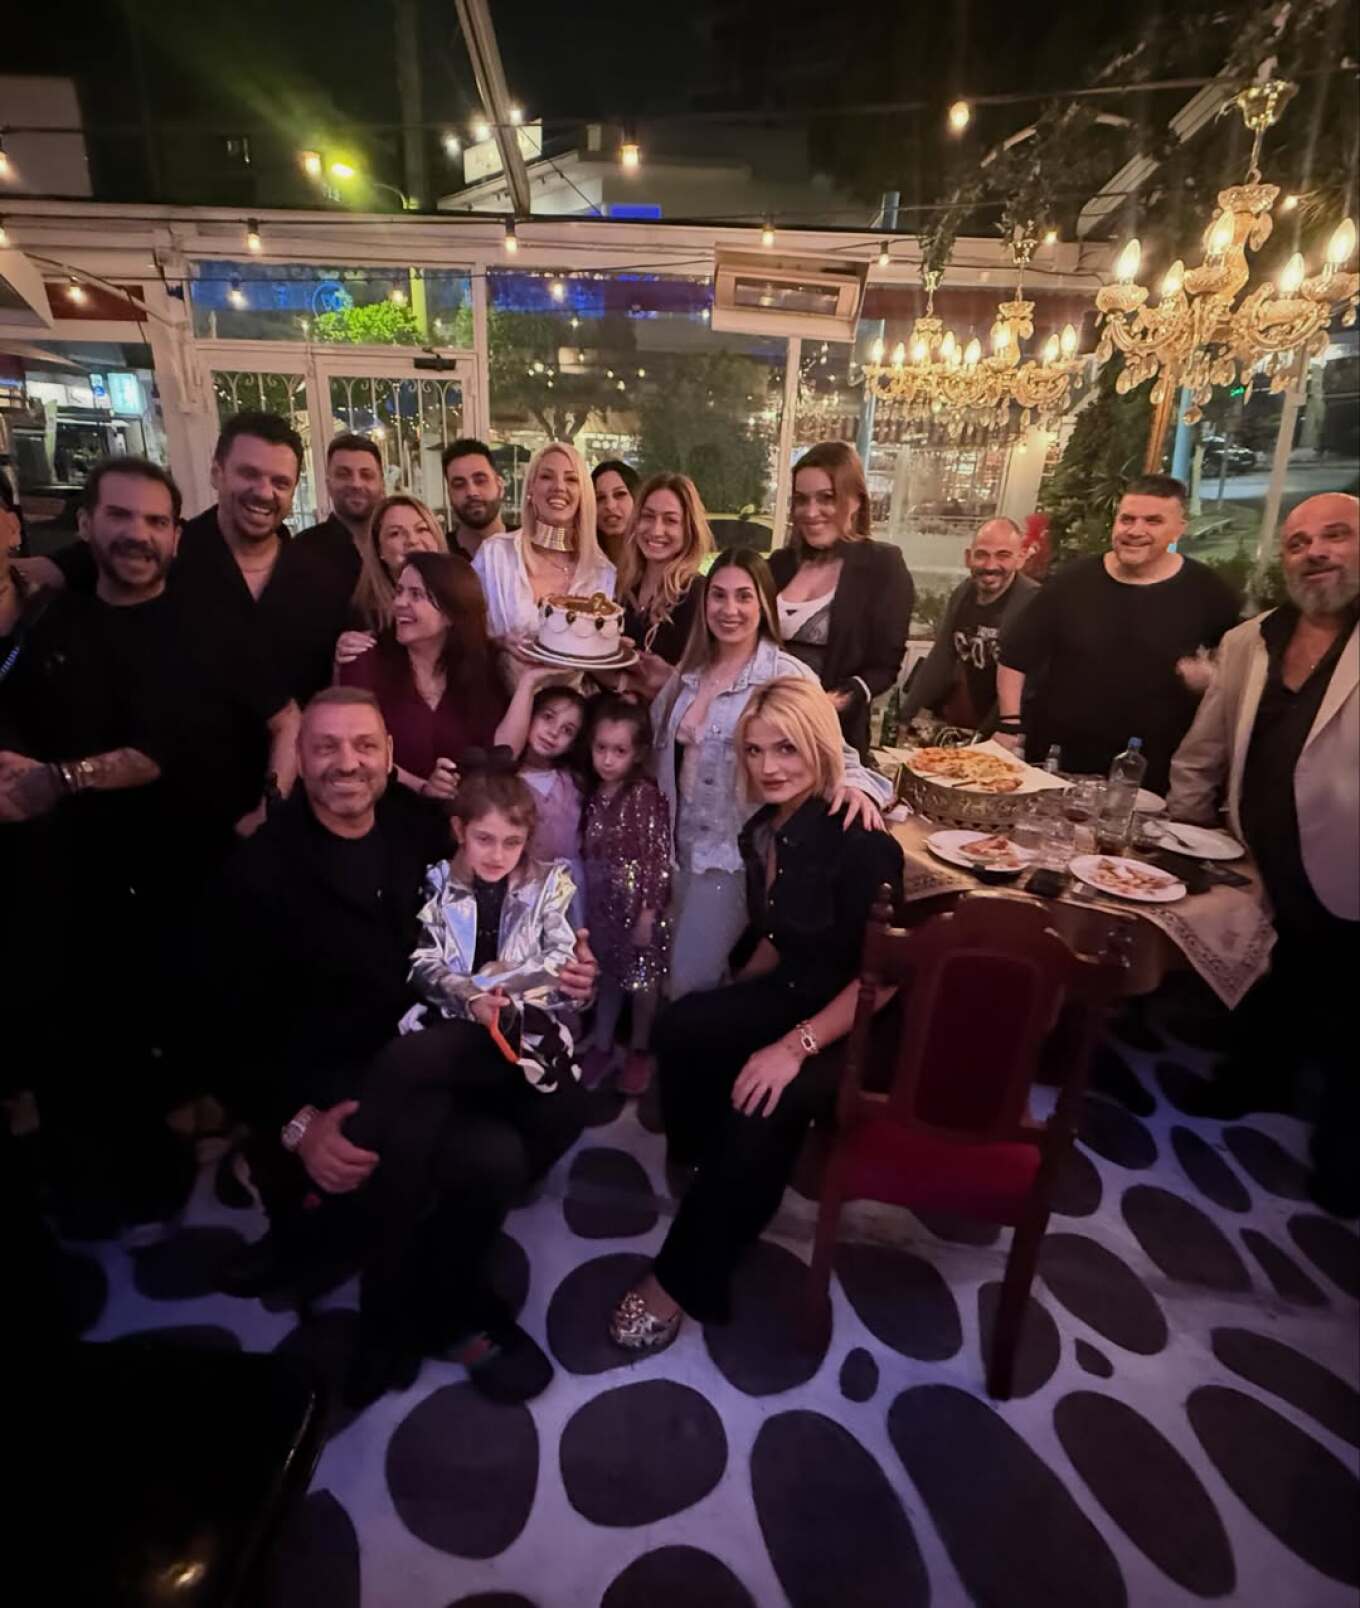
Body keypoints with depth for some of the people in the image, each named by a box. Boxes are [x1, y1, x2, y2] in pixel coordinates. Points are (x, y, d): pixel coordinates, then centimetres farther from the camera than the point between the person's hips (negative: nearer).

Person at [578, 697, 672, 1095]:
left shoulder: (648, 797, -16)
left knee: (642, 979, 10)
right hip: (600, 900, 5)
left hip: (637, 902, -5)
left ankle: (639, 1051, 28)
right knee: (606, 975, 18)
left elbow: (659, 858, -16)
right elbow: (585, 852, 7)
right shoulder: (591, 793, 1)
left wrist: (649, 910, -16)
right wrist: (582, 900, 8)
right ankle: (601, 1046, 34)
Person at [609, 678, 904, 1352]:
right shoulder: (762, 832, 1)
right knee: (680, 1026, -15)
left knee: (766, 1102, -28)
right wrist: (732, 1000, 4)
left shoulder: (861, 842, -23)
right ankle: (705, 1171, 8)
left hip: (860, 1025, -7)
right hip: (796, 994, 7)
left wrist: (795, 1046, -28)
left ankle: (683, 1281, -8)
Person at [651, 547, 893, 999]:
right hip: (681, 848, 6)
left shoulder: (788, 676, -14)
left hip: (736, 855, -6)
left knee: (688, 985, -1)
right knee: (654, 973, 19)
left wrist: (855, 785, -34)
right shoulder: (689, 673, 4)